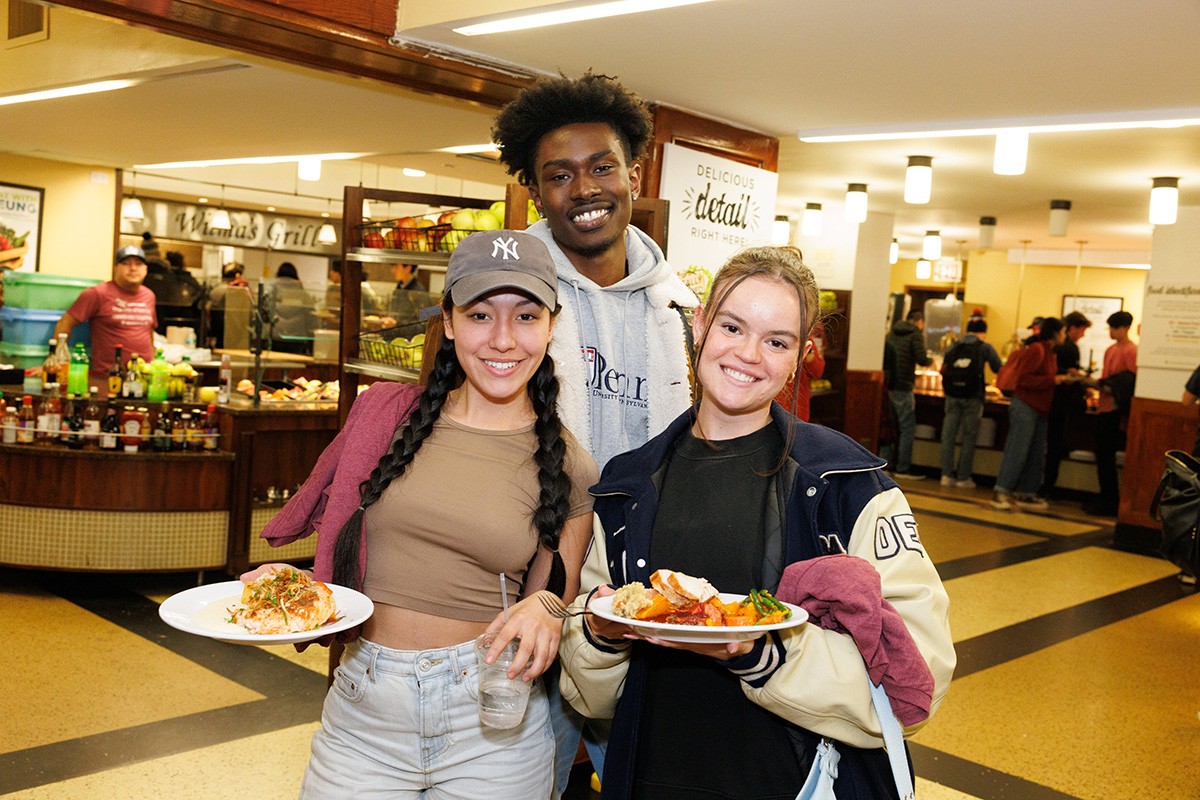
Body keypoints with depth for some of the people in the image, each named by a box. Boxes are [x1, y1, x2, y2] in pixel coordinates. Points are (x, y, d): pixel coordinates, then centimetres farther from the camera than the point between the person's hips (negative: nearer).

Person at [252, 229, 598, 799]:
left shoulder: (569, 469, -4)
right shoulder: (385, 416, -1)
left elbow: (550, 614, 3)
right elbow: (343, 554, 9)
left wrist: (544, 614, -18)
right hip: (361, 714, 1)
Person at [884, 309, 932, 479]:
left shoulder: (891, 332, 16)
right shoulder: (916, 333, -4)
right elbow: (921, 359, -14)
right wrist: (930, 360, 8)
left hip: (887, 384, 7)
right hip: (902, 387, -7)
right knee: (908, 428, -2)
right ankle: (903, 469, -3)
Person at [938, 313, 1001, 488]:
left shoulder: (953, 347, 10)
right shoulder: (985, 348, 0)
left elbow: (943, 370, 12)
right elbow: (998, 369, 5)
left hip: (952, 395, 3)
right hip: (972, 397, -3)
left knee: (948, 435, 6)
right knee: (969, 438, 4)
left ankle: (946, 475, 4)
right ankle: (963, 477, 5)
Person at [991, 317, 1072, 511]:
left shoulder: (1050, 353, 16)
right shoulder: (1036, 350, -12)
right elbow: (1023, 379, -18)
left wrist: (1062, 379, 4)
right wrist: (1053, 380, -19)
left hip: (1040, 409, 10)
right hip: (1025, 406, -10)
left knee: (1037, 455, 10)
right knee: (1017, 451, -10)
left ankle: (1026, 495, 16)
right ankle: (1001, 493, -7)